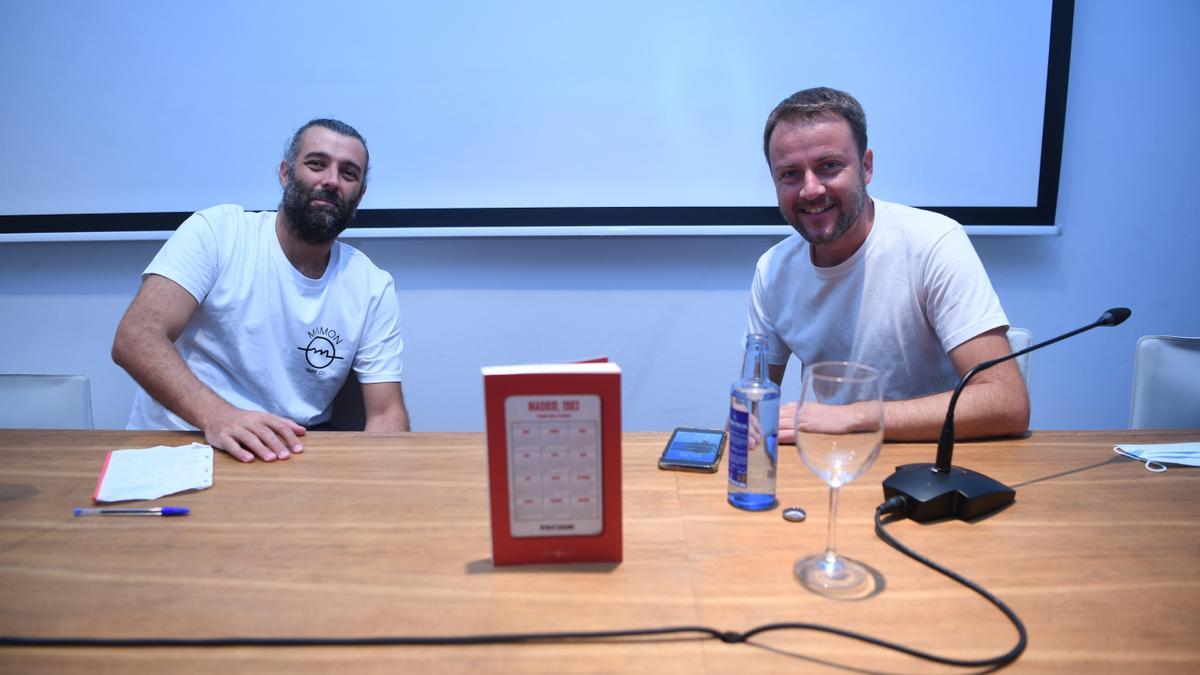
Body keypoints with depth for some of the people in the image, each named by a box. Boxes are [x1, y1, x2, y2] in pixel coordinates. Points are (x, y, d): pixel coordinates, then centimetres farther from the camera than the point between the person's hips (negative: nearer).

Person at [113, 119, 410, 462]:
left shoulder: (373, 287, 0)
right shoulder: (217, 232, -7)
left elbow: (386, 412, -2)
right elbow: (136, 338, -17)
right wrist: (215, 416, -35)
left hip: (292, 455, 1)